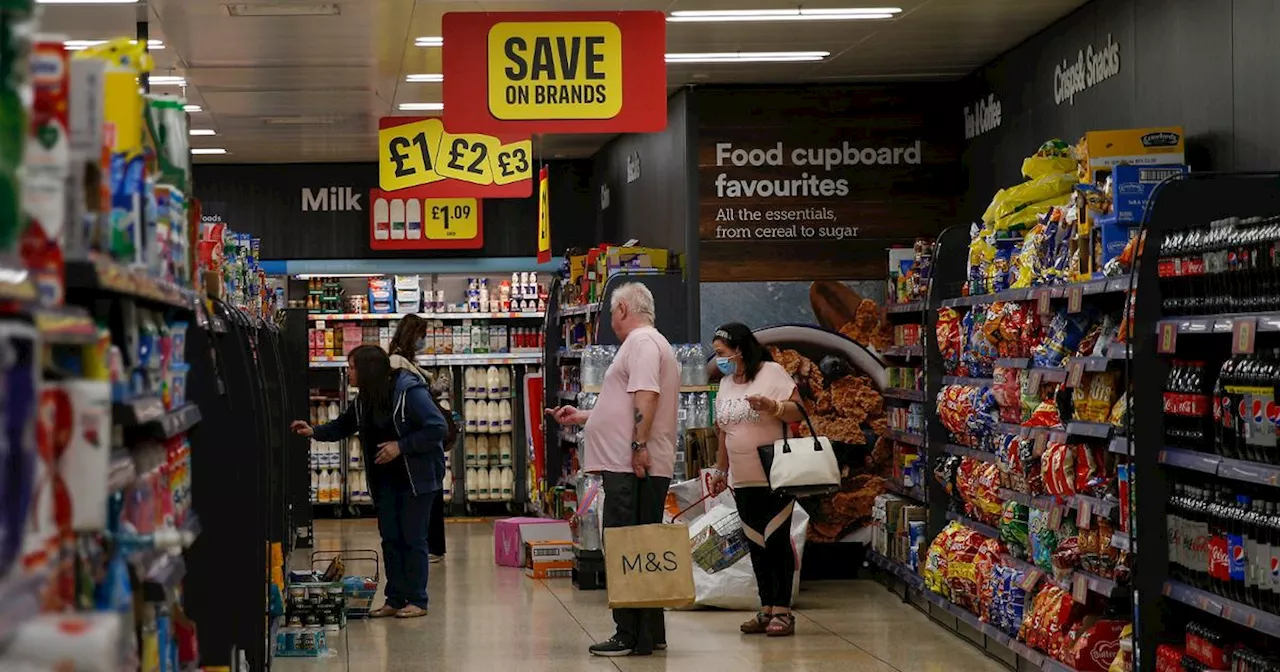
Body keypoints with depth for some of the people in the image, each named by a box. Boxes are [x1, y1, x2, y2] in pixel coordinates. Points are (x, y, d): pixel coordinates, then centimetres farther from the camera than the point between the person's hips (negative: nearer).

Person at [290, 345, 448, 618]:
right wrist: (314, 431, 2)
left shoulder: (410, 392, -19)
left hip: (417, 478, -7)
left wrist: (401, 446, -22)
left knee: (413, 539, -3)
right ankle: (395, 599, 15)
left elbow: (438, 428, -21)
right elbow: (342, 426, 20)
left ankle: (417, 601, 5)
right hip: (386, 480, 7)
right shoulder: (364, 401, 6)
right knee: (390, 538, 8)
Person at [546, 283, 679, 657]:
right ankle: (649, 634, 15)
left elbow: (645, 397, -21)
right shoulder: (646, 343, 25)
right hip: (635, 468, 10)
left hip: (634, 469, -10)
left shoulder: (641, 341, -7)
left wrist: (639, 446, -25)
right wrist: (582, 417, 36)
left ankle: (633, 636, -8)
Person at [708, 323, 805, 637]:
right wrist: (720, 471, 21)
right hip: (743, 481, 7)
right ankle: (766, 609, 13)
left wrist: (771, 405, -27)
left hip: (776, 479, -7)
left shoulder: (772, 373, -6)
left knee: (777, 541, -5)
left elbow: (797, 412, -11)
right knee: (756, 545, 8)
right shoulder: (725, 384, 15)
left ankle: (782, 611, -1)